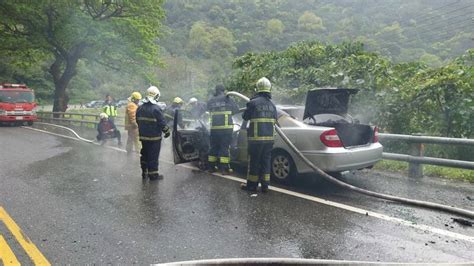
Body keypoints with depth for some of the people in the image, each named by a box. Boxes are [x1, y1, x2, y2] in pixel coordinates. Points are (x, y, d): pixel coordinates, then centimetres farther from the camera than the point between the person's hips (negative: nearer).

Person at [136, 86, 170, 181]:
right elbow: (162, 122, -15)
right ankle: (153, 174, 7)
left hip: (143, 136, 7)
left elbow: (138, 121, 16)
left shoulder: (140, 108, 5)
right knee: (153, 156, 1)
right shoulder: (156, 109, -18)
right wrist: (167, 131, -1)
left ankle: (144, 172, 24)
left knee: (144, 154, 16)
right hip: (154, 137, -7)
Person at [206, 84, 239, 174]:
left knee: (214, 147, 13)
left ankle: (211, 167, 20)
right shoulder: (227, 99, -2)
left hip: (214, 128, 4)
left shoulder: (210, 101, 7)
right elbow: (236, 110, 6)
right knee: (224, 147, -1)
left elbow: (209, 111, 15)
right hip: (226, 128, -3)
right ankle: (225, 168, -1)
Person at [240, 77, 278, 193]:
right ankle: (265, 185, 14)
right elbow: (275, 120, 15)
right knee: (266, 161, 11)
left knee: (254, 161, 4)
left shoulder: (253, 102, -9)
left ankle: (251, 185, 12)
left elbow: (245, 117, 1)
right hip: (269, 137, 5)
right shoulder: (272, 105, 8)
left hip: (256, 137, -5)